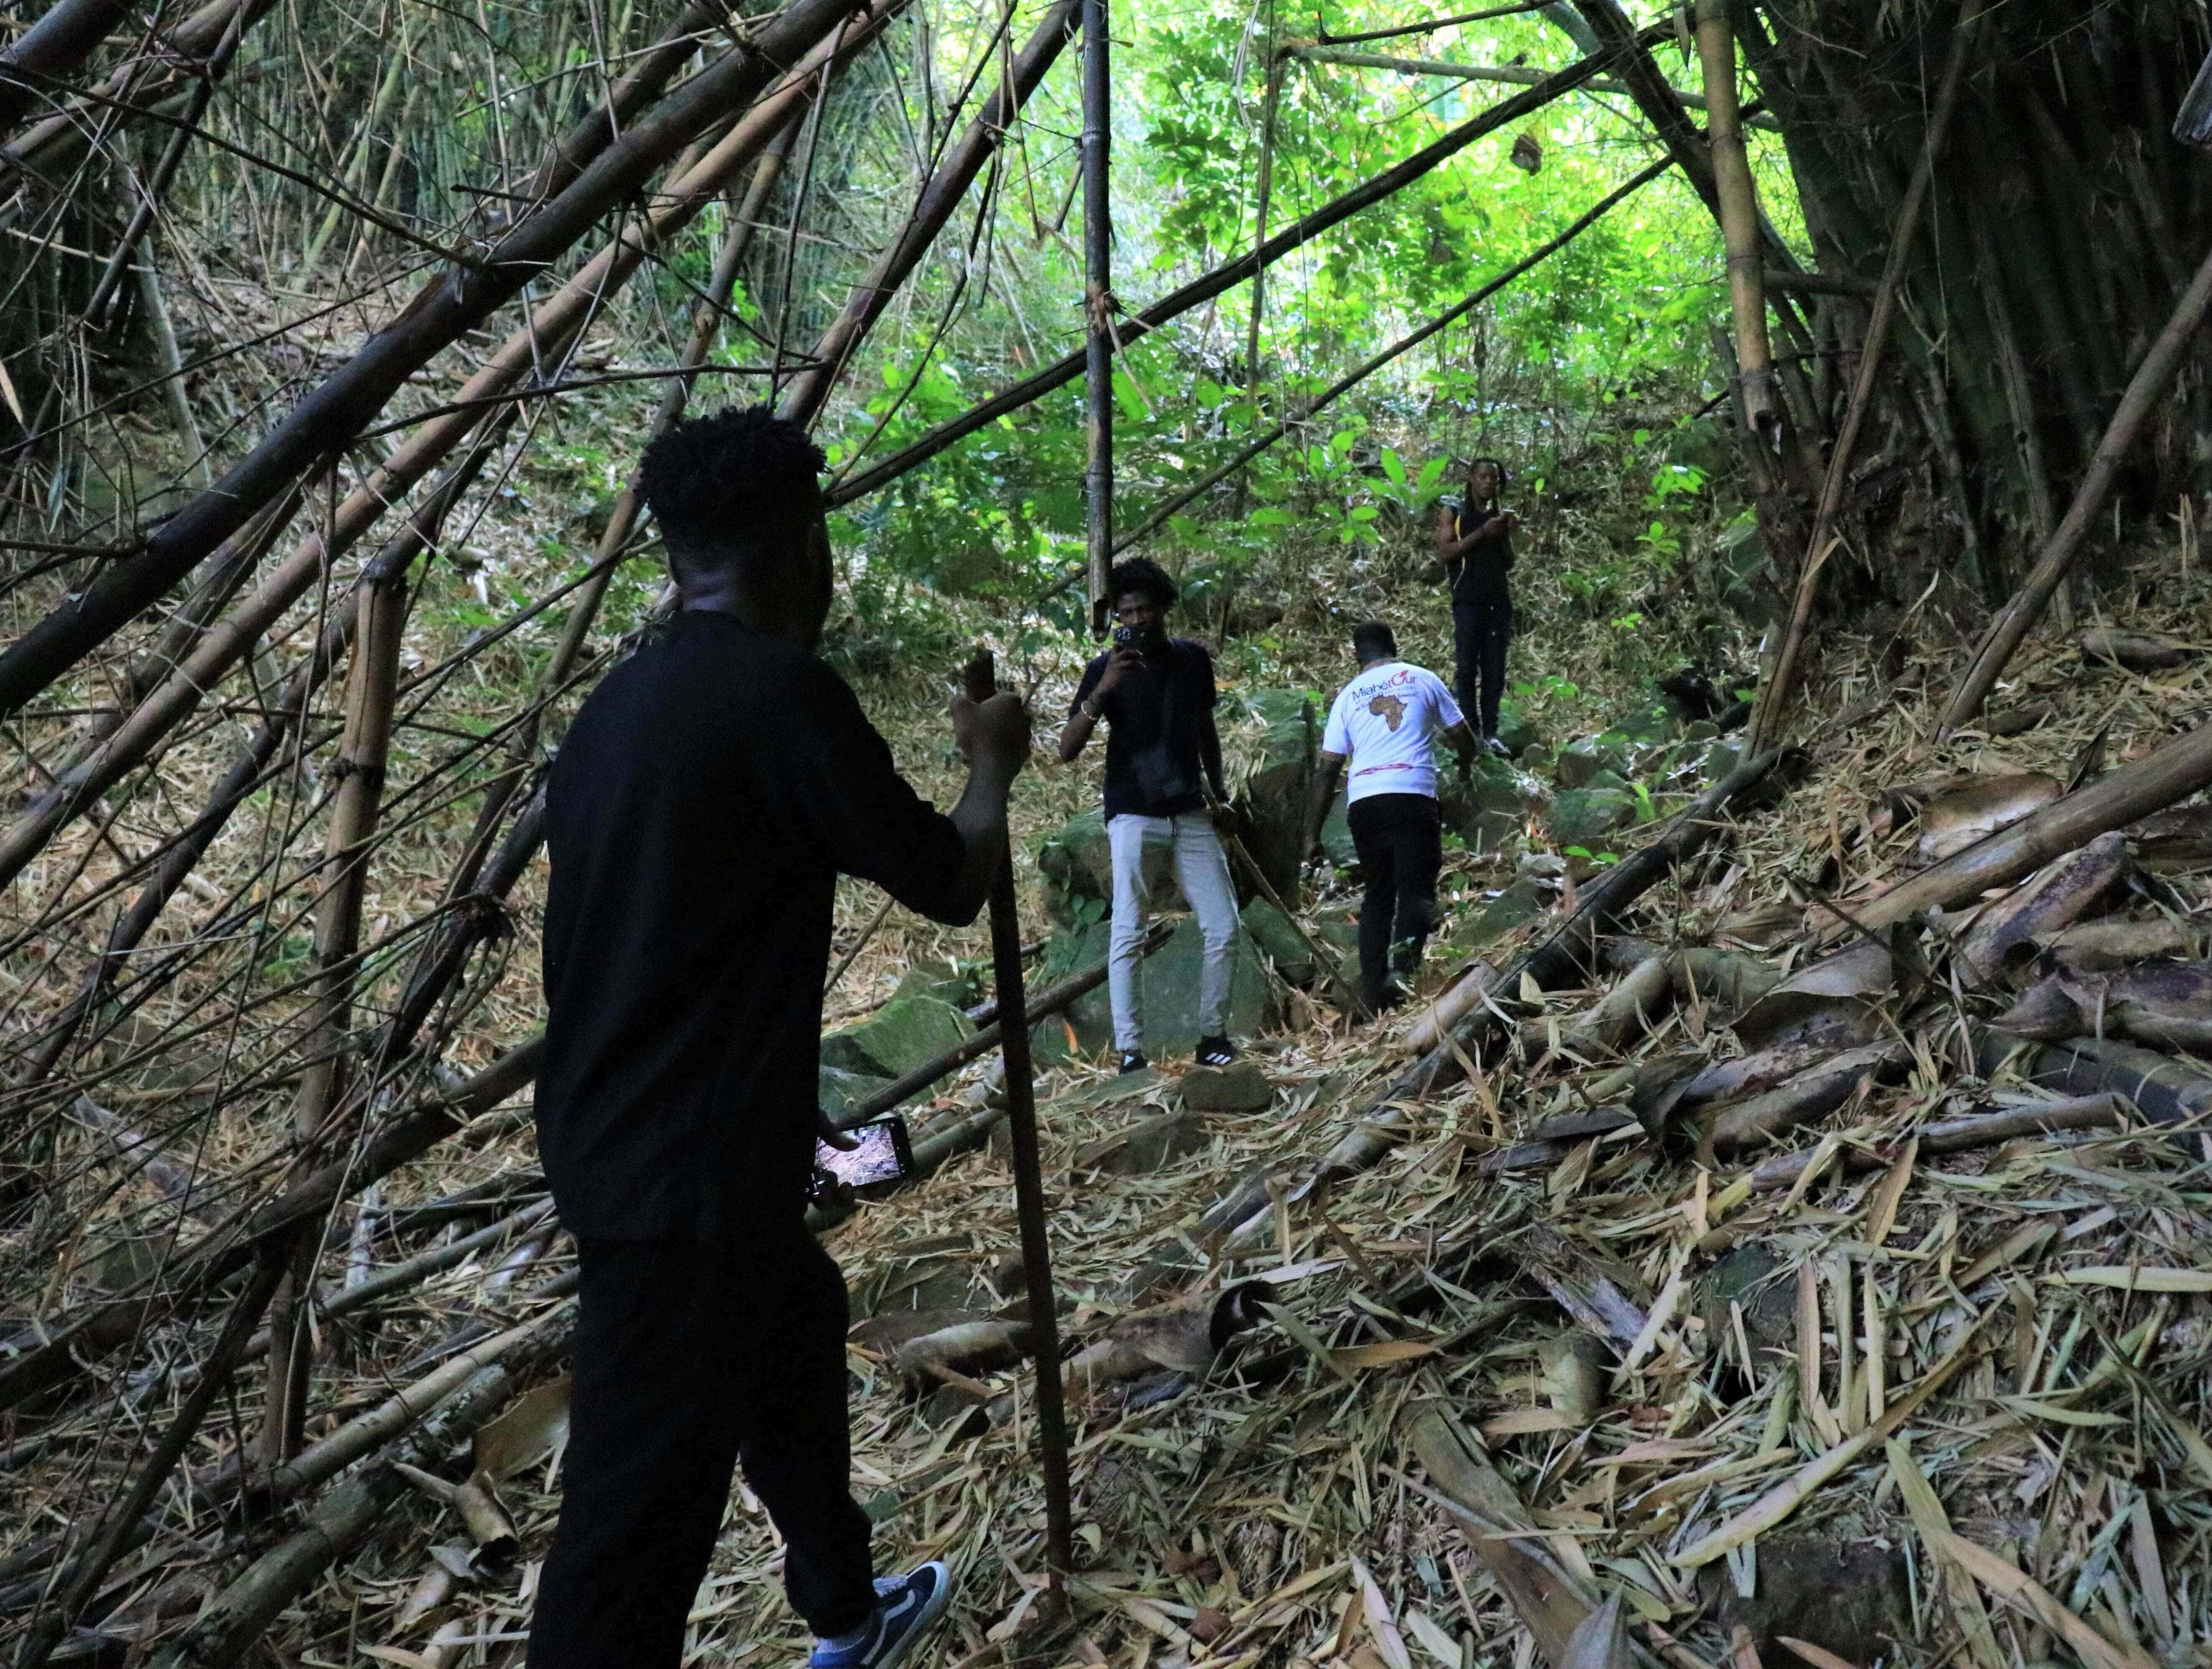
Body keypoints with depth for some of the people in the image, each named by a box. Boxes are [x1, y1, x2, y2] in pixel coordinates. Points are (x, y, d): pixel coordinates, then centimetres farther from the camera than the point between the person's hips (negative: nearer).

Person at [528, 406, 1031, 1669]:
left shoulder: (623, 700, 8)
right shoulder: (782, 691, -17)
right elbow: (950, 886, -7)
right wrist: (995, 765, 12)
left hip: (620, 1140, 9)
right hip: (688, 1166, -9)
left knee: (794, 1322, 28)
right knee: (638, 1519, -1)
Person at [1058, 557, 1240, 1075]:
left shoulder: (1193, 658, 5)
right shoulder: (1107, 668, -6)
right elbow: (1067, 750, -14)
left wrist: (1219, 791, 19)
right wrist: (1101, 692, -25)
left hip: (1190, 814, 4)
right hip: (1133, 817, -4)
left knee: (1224, 929, 1)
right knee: (1128, 934, -9)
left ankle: (1213, 1036, 16)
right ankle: (1130, 1051, -5)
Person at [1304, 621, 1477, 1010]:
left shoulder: (1348, 696, 16)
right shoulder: (1423, 679, 12)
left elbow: (1327, 769, 12)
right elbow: (1464, 738, 17)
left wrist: (1313, 834, 15)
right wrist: (1465, 768, 41)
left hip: (1363, 802, 3)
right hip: (1412, 797, -3)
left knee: (1377, 894, 15)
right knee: (1416, 888, -7)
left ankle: (1376, 988, 11)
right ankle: (1404, 956, -37)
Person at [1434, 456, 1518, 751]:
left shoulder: (1501, 516, 20)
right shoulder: (1453, 512, 7)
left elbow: (1509, 564, 19)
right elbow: (1445, 551, -6)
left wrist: (1509, 535, 2)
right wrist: (1483, 533, -11)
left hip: (1499, 601, 4)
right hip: (1469, 601, -4)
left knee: (1495, 669, 1)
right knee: (1467, 667, -6)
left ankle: (1490, 732, 2)